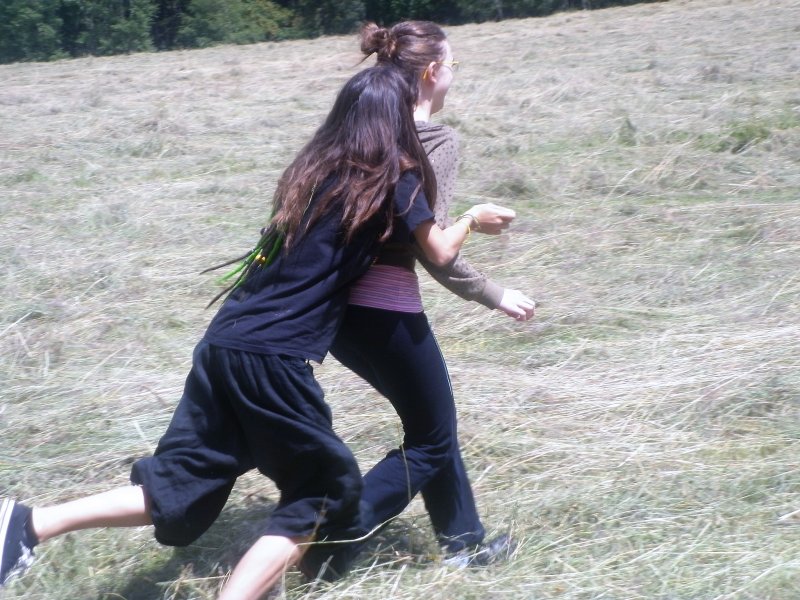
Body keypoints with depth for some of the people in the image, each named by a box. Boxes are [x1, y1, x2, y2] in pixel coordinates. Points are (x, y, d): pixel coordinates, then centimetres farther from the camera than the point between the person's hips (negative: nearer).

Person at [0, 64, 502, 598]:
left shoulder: (315, 166, 16)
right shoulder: (394, 179, -2)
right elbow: (440, 253, 10)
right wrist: (472, 219, 30)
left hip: (224, 341, 7)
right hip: (275, 358, -7)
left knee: (186, 482, 15)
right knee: (326, 491, 12)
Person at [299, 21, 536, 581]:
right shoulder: (439, 141, -10)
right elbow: (430, 244, -16)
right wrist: (495, 295, -4)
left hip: (336, 303, 8)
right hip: (385, 310, -8)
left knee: (432, 420, 24)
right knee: (431, 440, 12)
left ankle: (465, 541, 36)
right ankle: (331, 545, 4)